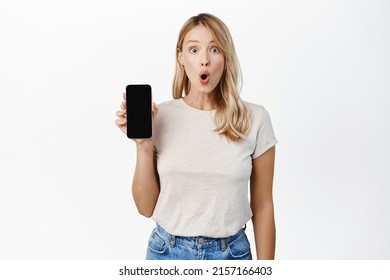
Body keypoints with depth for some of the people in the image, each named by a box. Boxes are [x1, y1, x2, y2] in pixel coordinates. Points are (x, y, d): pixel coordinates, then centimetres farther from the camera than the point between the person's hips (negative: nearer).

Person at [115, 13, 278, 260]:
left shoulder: (254, 119, -8)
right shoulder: (160, 117, -7)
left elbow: (263, 207, -2)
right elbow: (147, 207, -3)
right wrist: (143, 146, -15)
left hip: (231, 254, 0)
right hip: (168, 252, 1)